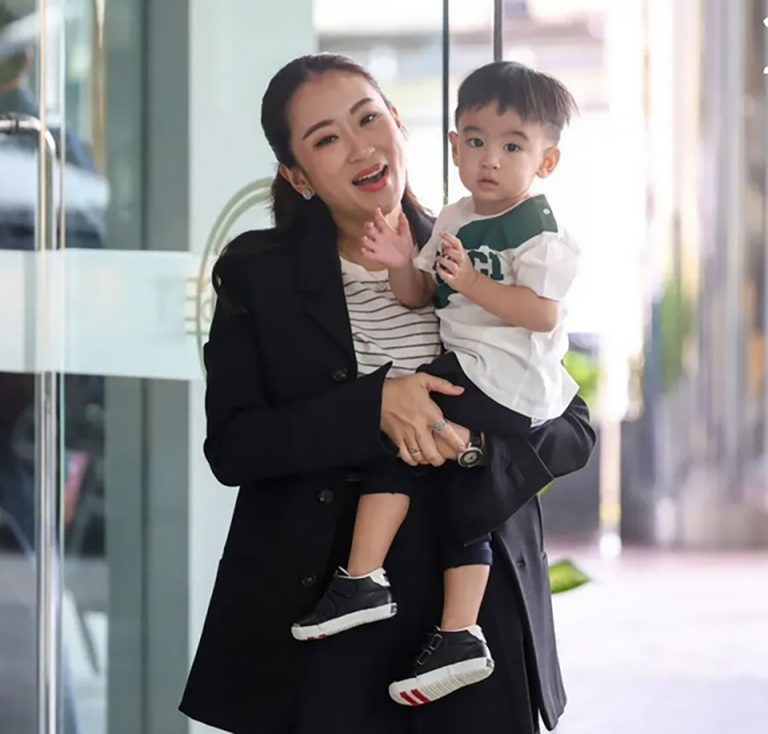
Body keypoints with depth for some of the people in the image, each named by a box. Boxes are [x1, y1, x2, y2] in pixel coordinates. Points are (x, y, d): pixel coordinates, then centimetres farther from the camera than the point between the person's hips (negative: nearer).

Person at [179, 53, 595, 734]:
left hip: (473, 602, 1)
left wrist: (480, 442, -18)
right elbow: (231, 447, -7)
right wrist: (374, 408, -20)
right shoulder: (258, 275, 2)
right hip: (317, 615, -1)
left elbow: (574, 432, 3)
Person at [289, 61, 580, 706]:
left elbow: (542, 312, -21)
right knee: (463, 500, 10)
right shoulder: (454, 221, 15)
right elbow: (418, 296, 15)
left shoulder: (537, 233, -10)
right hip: (473, 377, 9)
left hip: (503, 383, -9)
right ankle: (459, 638, 13)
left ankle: (363, 580, -16)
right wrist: (403, 265, -5)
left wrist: (470, 282, -26)